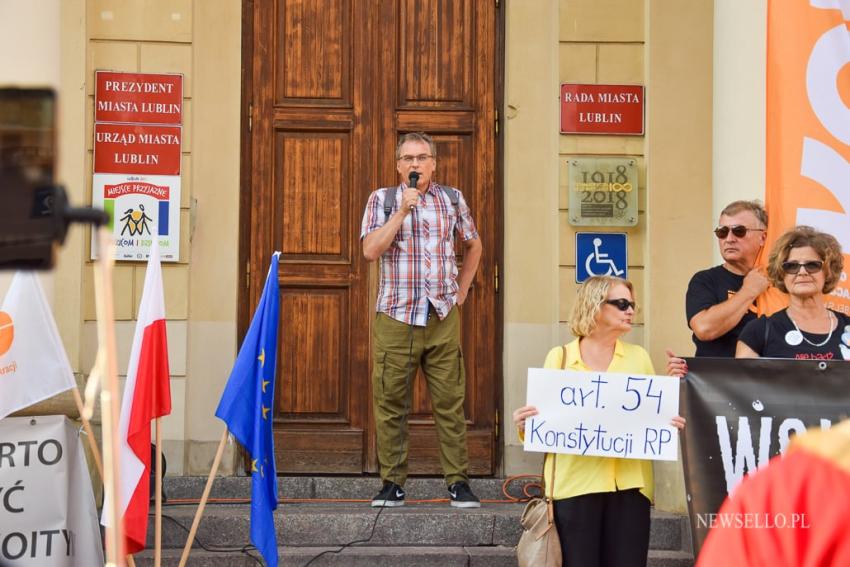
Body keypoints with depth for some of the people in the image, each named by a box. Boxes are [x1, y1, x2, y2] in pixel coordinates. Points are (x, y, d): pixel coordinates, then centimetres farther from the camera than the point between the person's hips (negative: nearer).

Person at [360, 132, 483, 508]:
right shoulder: (382, 199, 5)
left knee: (450, 402, 0)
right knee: (391, 403, 1)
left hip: (443, 319, 1)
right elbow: (370, 250, -9)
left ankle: (458, 482, 6)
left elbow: (473, 245, 25)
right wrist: (402, 210, -13)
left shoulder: (452, 199, 11)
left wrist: (462, 289, 16)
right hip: (395, 318, -1)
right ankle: (392, 484, 8)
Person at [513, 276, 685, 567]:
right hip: (575, 482, -2)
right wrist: (525, 425, -13)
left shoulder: (639, 357, 15)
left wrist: (674, 424, -7)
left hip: (629, 483, 2)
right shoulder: (559, 357, 7)